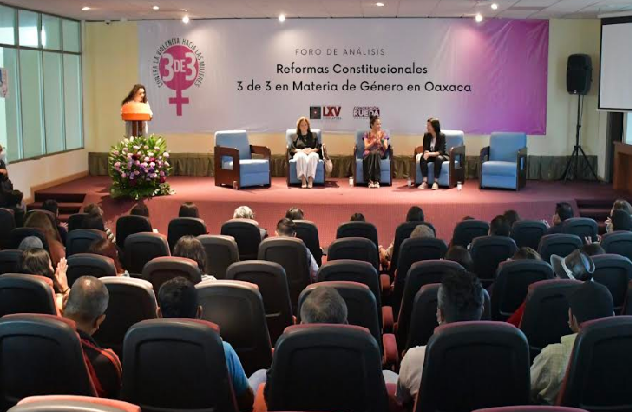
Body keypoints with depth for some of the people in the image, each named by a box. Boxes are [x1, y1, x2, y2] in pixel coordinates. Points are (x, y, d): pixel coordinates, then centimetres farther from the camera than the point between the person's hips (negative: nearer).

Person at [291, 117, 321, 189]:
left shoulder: (313, 135, 26)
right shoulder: (294, 136, 24)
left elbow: (318, 148, 14)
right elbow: (292, 149, 11)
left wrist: (311, 150, -9)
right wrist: (301, 150, -8)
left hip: (312, 153, 0)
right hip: (299, 153, 0)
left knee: (313, 156, -41)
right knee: (301, 156, -42)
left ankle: (310, 180, -52)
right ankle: (303, 180, -52)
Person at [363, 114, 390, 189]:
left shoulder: (383, 134, 10)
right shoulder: (367, 134, 9)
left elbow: (386, 147, 2)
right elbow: (366, 147, -1)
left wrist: (380, 142, -17)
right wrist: (374, 142, -14)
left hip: (380, 153, 0)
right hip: (368, 154, 0)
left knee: (376, 154, -37)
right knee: (372, 154, -37)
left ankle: (376, 180, -44)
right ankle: (370, 180, -42)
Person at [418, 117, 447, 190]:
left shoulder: (441, 136, -17)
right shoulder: (426, 135, -4)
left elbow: (440, 151, -22)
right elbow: (425, 149, -4)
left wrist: (430, 154, -38)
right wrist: (426, 153, -29)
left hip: (440, 155, -4)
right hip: (430, 155, 4)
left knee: (439, 158, -38)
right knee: (423, 157, -28)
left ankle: (436, 182, -35)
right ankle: (425, 182, -34)